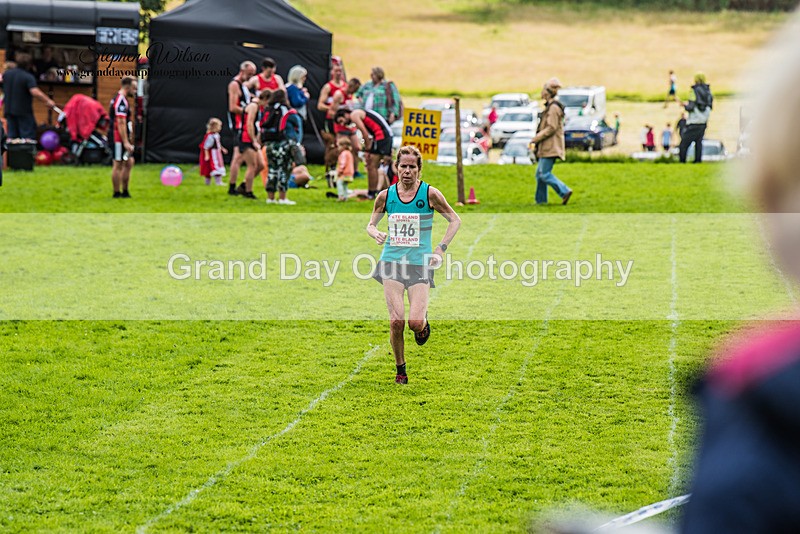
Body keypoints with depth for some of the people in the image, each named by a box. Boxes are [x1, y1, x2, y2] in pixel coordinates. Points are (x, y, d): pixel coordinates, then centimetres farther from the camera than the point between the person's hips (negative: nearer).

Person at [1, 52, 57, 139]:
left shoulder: (6, 74, 4)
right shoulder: (28, 77, -18)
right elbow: (35, 92, -30)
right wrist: (48, 101, -23)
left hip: (9, 109, 6)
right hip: (24, 111, -6)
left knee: (12, 135, 10)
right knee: (28, 135, 0)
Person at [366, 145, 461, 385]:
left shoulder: (430, 194, -2)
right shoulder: (385, 196, 4)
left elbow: (455, 220, 8)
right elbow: (371, 224, 17)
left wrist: (441, 248, -3)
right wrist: (375, 233, -7)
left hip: (420, 265, -1)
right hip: (392, 263, 1)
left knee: (415, 322, -14)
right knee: (396, 321, -10)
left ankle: (424, 324, 25)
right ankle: (400, 369, 10)